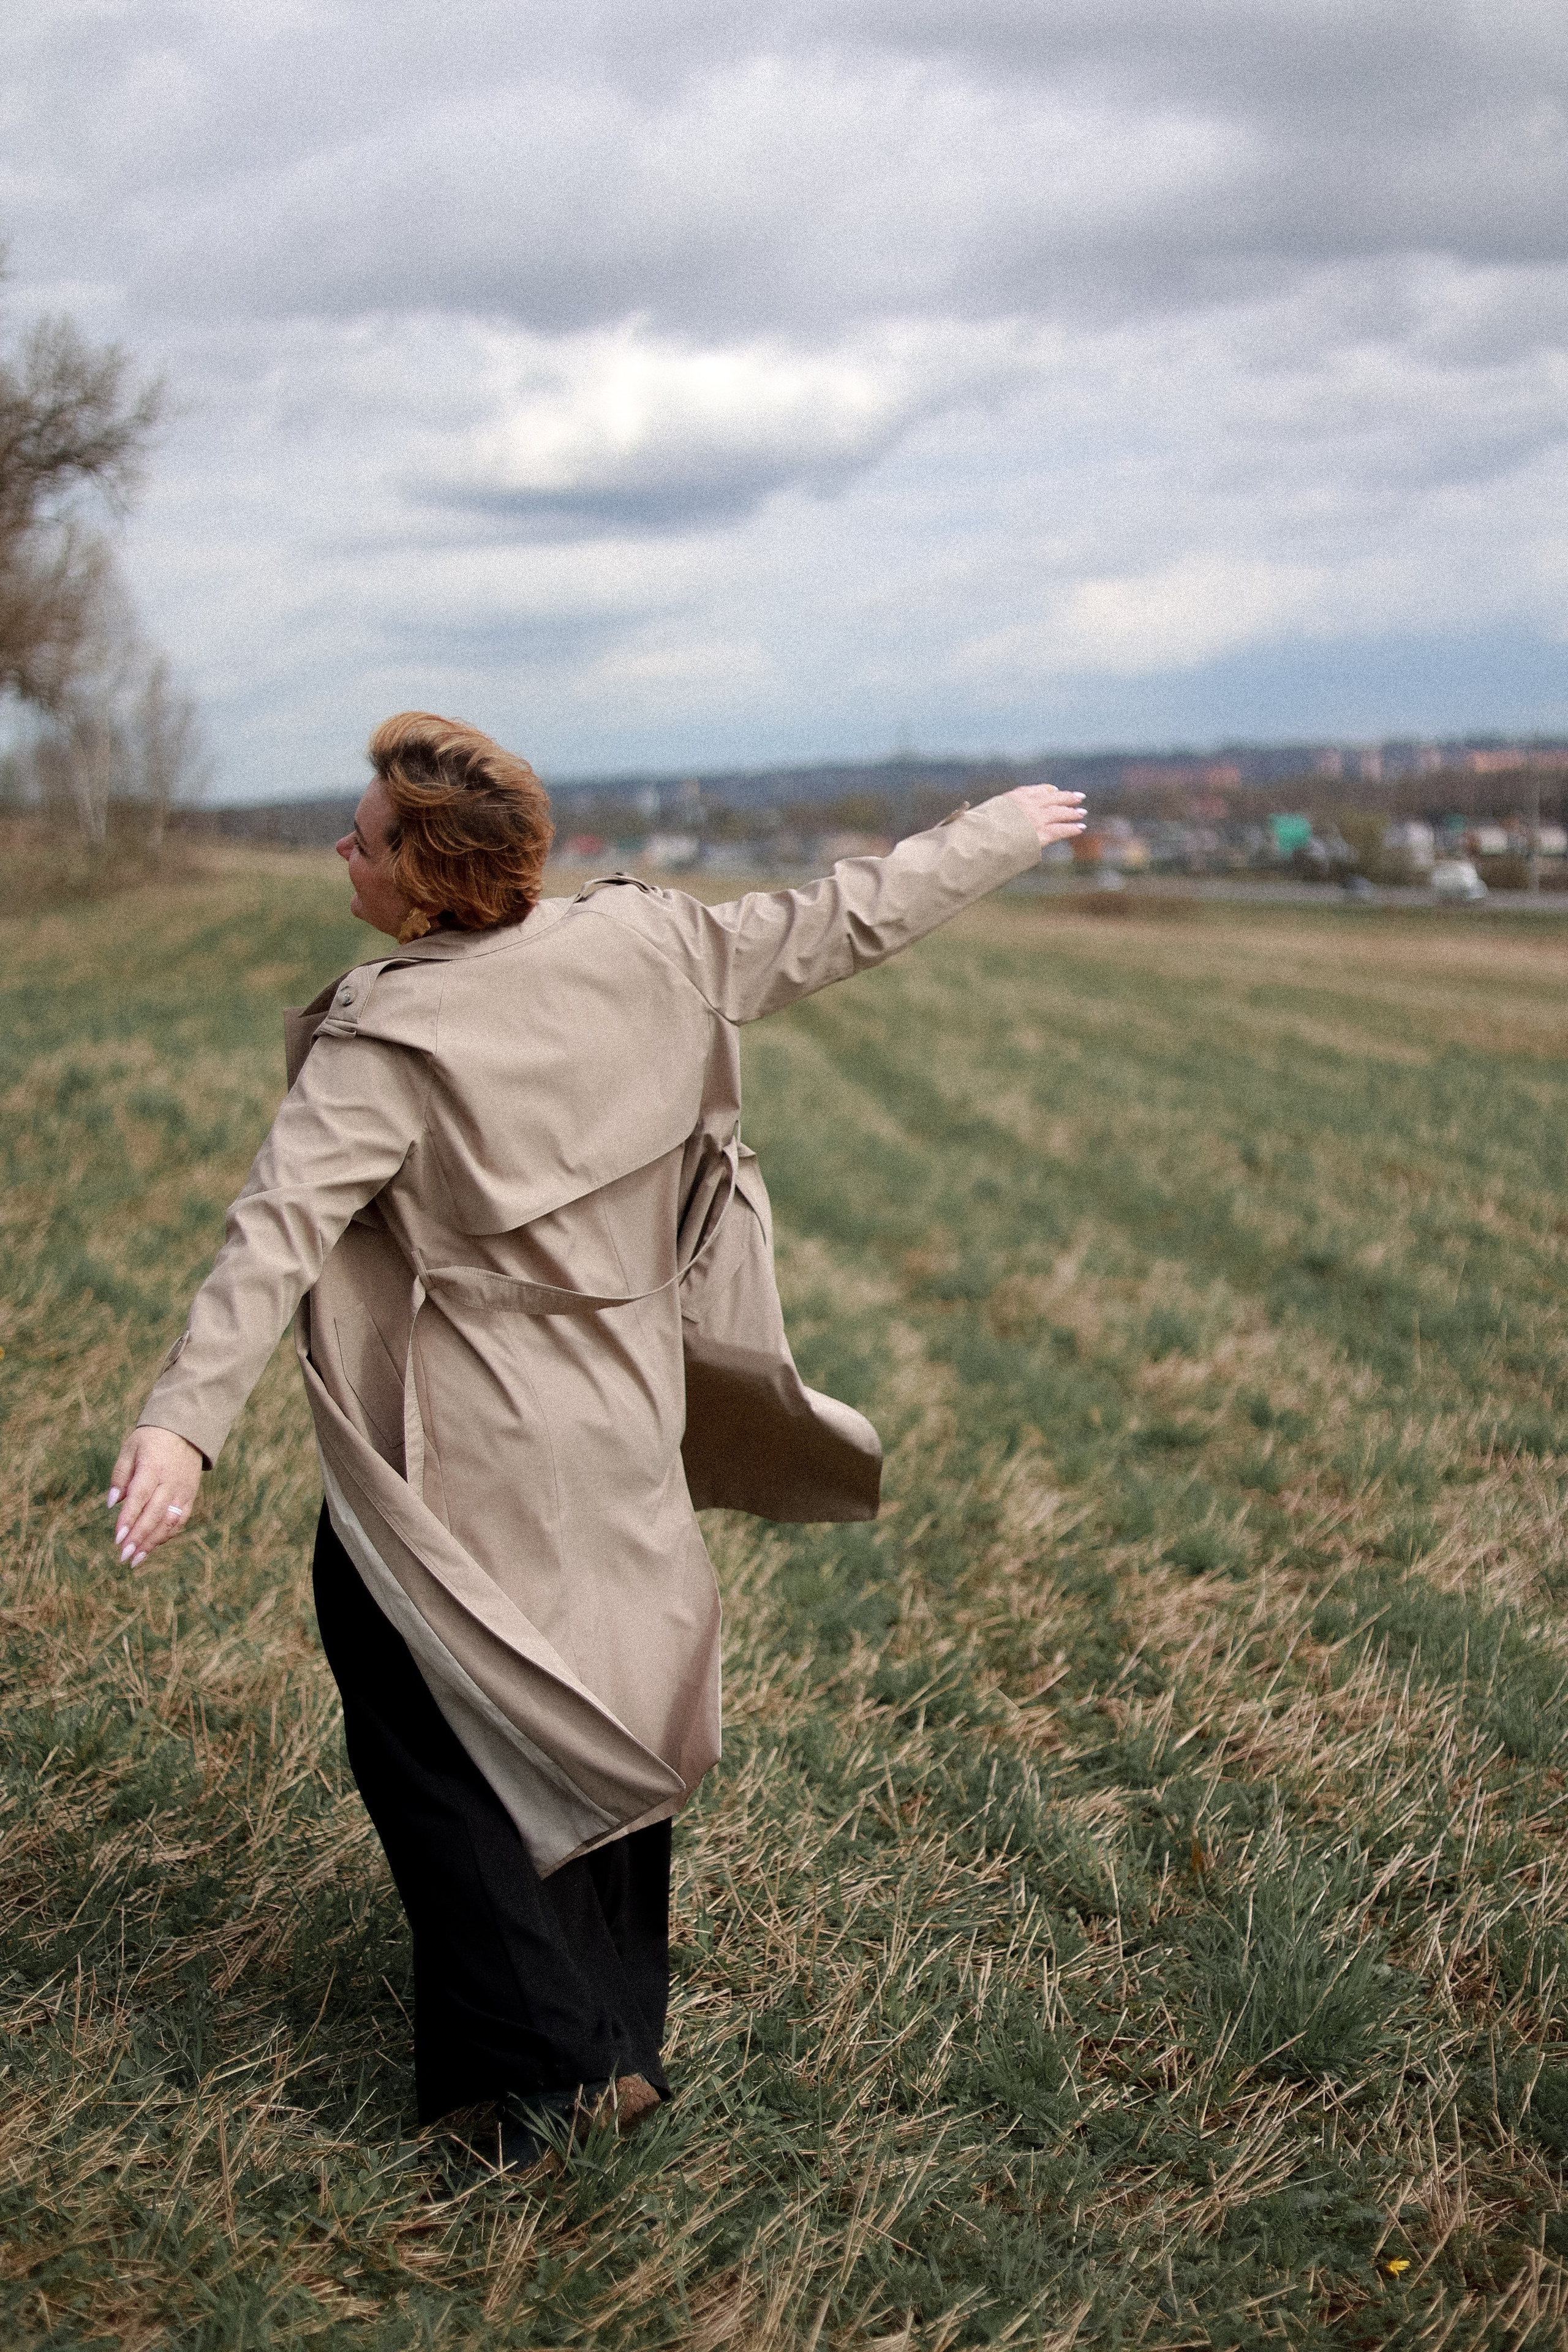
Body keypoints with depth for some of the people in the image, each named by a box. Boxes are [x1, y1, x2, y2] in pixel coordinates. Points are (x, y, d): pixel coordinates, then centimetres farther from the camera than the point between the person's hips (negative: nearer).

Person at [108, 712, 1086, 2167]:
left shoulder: (388, 1042, -19)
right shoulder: (642, 946, -5)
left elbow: (280, 1231, -28)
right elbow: (838, 926, 4)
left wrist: (183, 1419, -35)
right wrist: (1002, 832, 17)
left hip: (454, 1467, -6)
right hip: (621, 1432, 6)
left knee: (430, 1745, 7)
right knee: (598, 1723, 19)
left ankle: (547, 2065, 3)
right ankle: (621, 2041, 30)